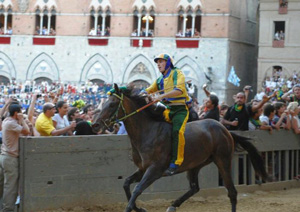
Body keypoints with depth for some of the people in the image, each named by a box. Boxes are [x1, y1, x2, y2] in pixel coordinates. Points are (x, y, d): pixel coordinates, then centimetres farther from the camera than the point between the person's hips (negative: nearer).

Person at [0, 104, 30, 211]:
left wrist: (21, 121, 7)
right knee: (11, 185, -4)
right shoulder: (11, 123, -17)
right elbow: (26, 131, -21)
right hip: (10, 158, -10)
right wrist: (22, 120, -10)